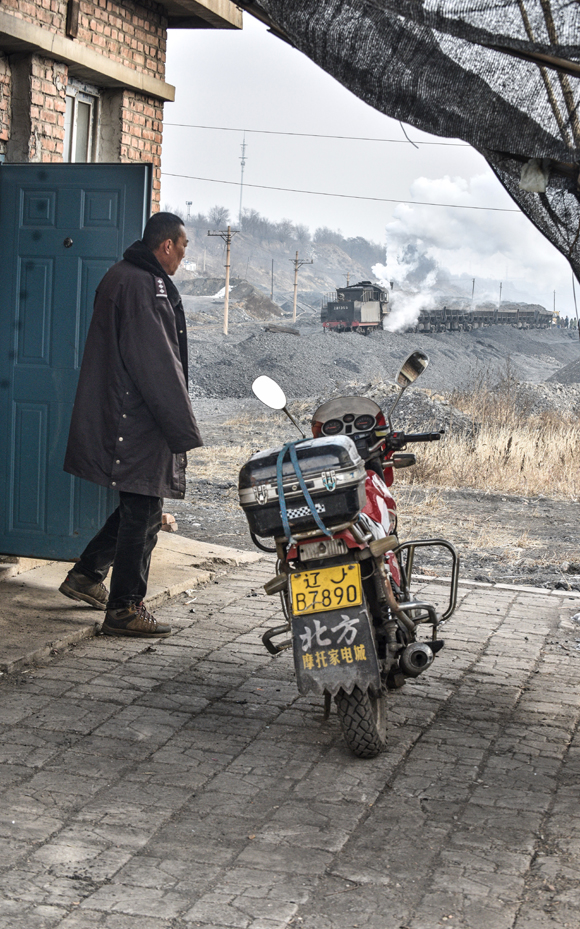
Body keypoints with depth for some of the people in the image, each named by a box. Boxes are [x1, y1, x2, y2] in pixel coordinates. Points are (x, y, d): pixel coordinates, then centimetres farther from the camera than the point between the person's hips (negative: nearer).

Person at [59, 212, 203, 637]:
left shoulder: (122, 276, 17)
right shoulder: (144, 285, -17)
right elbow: (157, 365, -21)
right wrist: (185, 430, -17)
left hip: (123, 418, 11)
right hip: (137, 423, -11)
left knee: (139, 506, 19)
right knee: (143, 511, -4)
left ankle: (87, 574, 27)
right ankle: (125, 609, 3)